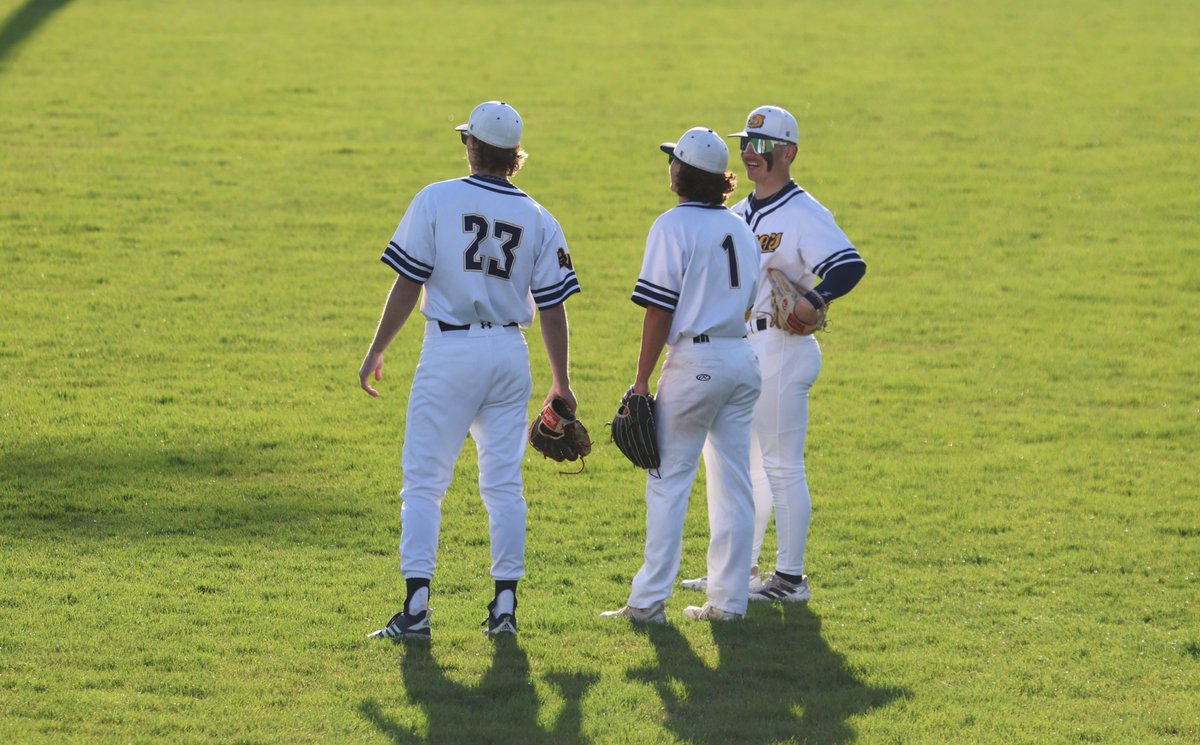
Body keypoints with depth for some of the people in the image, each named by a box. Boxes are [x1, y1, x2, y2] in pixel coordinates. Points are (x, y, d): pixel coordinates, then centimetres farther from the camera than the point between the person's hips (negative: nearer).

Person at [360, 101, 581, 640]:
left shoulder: (436, 200, -4)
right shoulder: (538, 220, 4)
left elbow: (407, 285, -7)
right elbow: (552, 307, 4)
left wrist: (376, 351, 2)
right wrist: (560, 383, 11)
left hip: (449, 352, -3)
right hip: (510, 354, 3)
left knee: (424, 482, 0)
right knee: (504, 484, 10)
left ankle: (416, 607, -8)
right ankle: (505, 605, 7)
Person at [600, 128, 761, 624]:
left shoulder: (674, 225, -9)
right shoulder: (741, 228, 11)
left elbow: (660, 310, -12)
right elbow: (749, 301, 14)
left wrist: (642, 380, -10)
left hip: (696, 360, -7)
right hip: (743, 359, 7)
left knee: (668, 481, -2)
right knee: (733, 484, 9)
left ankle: (650, 601, -3)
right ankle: (729, 600, 11)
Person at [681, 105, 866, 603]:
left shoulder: (804, 214, -12)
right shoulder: (738, 215, 15)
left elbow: (850, 266, -24)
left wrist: (813, 300, -38)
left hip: (782, 349, -9)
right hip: (739, 349, 9)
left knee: (782, 467, -5)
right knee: (742, 463, 15)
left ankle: (790, 578, -1)